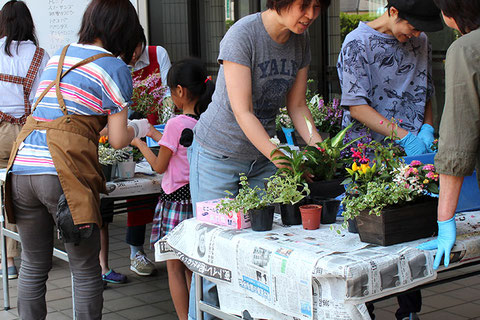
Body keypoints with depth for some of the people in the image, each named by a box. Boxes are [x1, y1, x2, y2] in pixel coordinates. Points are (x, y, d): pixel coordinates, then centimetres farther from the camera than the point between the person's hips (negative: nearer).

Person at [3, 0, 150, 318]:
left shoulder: (57, 57, 20)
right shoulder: (116, 68, 2)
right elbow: (118, 140, 2)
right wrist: (138, 128, 23)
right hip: (63, 175, -6)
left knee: (33, 266, 18)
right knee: (86, 270, 7)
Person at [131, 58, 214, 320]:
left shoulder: (176, 124, -17)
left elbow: (159, 166, -7)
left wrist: (139, 143, 7)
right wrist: (154, 134, 25)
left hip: (177, 200, -7)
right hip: (202, 200, 7)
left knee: (175, 268, 5)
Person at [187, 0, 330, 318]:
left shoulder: (301, 41, -1)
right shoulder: (242, 35, -21)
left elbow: (297, 106, 6)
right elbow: (242, 112, -25)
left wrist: (318, 146, -9)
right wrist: (277, 155, -34)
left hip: (263, 155, 6)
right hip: (219, 153, -6)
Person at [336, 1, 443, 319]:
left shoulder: (420, 42, 12)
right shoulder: (358, 43, -7)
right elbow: (356, 105, -13)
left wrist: (427, 128, 2)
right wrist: (404, 136, -19)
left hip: (412, 153, 5)